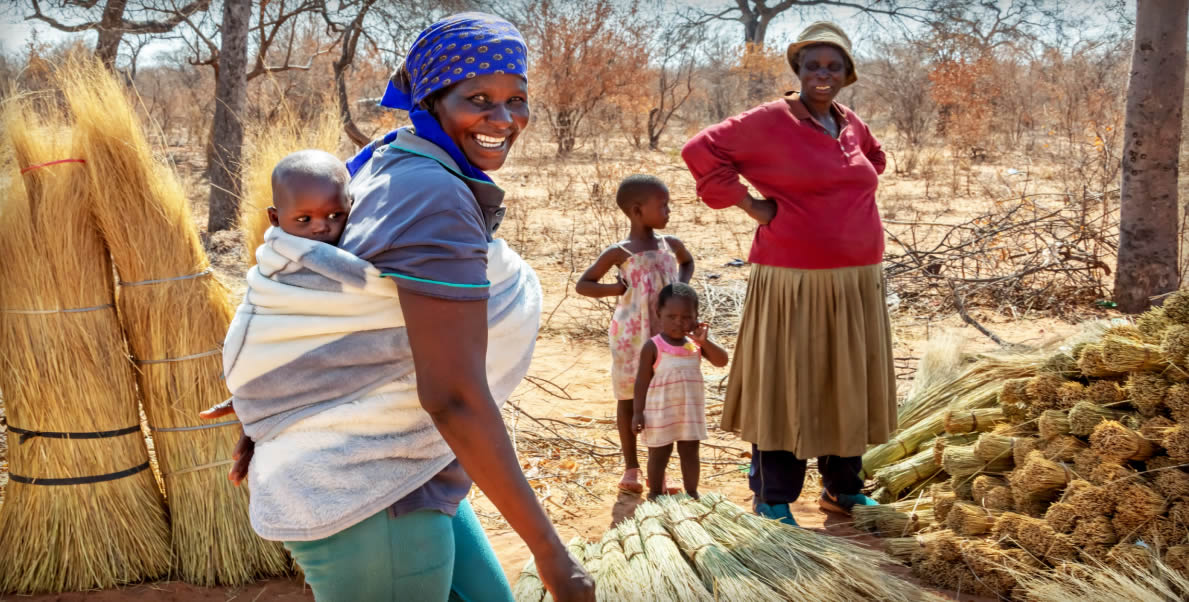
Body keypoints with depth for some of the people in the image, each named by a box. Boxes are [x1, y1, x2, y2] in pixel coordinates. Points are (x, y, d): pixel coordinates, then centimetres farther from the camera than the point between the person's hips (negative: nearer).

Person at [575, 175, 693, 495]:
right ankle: (631, 467, 20)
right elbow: (582, 284, -4)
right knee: (629, 400, 7)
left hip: (665, 336, 4)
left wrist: (682, 286, 7)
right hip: (631, 337, -3)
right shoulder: (620, 252, -9)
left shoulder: (671, 244, 3)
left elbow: (687, 262, 27)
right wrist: (615, 289, -19)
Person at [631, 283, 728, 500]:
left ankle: (692, 493, 27)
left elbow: (721, 361, -8)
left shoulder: (697, 344, -1)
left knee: (690, 453, 13)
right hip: (660, 413, -4)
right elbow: (642, 381, -10)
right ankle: (655, 494, 25)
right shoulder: (653, 347, -13)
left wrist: (704, 341, -21)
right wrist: (638, 412, -12)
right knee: (659, 455, 10)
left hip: (690, 411, 4)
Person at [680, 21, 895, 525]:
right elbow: (700, 150, -11)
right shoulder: (768, 121, -9)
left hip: (856, 283, 7)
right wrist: (748, 203, -11)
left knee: (849, 385, 13)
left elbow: (874, 158, 32)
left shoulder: (851, 124, 11)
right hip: (793, 283, -6)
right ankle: (772, 501, 12)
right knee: (785, 386, 0)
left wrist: (852, 199, 15)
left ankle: (842, 488, 29)